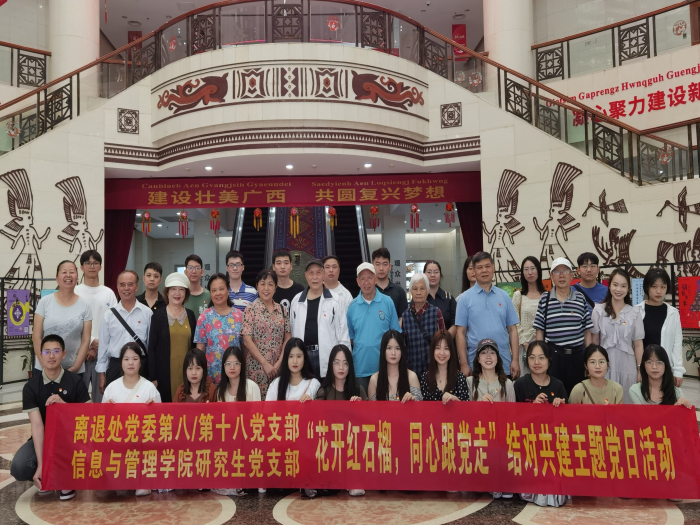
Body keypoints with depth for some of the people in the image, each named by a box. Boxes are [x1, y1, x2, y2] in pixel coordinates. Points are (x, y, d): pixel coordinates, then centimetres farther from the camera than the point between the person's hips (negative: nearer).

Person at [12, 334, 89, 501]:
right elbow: (37, 425, -16)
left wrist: (63, 404, -26)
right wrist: (40, 465, -24)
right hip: (43, 439, 1)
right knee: (18, 468, -26)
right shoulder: (31, 386, -7)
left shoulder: (76, 382, -8)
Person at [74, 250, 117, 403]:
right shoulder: (75, 292, 2)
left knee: (101, 395, 6)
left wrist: (99, 348, -7)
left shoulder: (109, 293, 8)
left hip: (103, 353, 2)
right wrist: (91, 341, -10)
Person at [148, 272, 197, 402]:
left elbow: (194, 346, 10)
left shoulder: (191, 315, 6)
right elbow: (152, 348, -3)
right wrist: (153, 377, -7)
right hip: (164, 373, -2)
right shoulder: (158, 315, -2)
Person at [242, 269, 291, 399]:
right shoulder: (251, 310, -2)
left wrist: (279, 362, -6)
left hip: (279, 367, 3)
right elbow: (247, 340, -7)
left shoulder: (281, 309, 8)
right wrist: (265, 364, -12)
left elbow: (288, 338, 6)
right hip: (257, 366, -3)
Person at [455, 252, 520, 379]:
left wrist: (515, 360, 0)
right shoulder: (465, 298, 0)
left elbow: (512, 330, 7)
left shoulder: (504, 296, 7)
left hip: (504, 363, 2)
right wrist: (464, 364, -7)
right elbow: (461, 333, -2)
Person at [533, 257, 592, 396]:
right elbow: (539, 331, 3)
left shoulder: (580, 299, 4)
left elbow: (587, 331, 6)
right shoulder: (545, 300, 2)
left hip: (576, 356, 1)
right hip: (552, 355, -1)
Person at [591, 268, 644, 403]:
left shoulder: (635, 312, 3)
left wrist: (640, 369, 2)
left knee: (626, 402, 6)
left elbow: (638, 344, 5)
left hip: (627, 366, 1)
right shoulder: (599, 310, 1)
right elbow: (594, 341, 5)